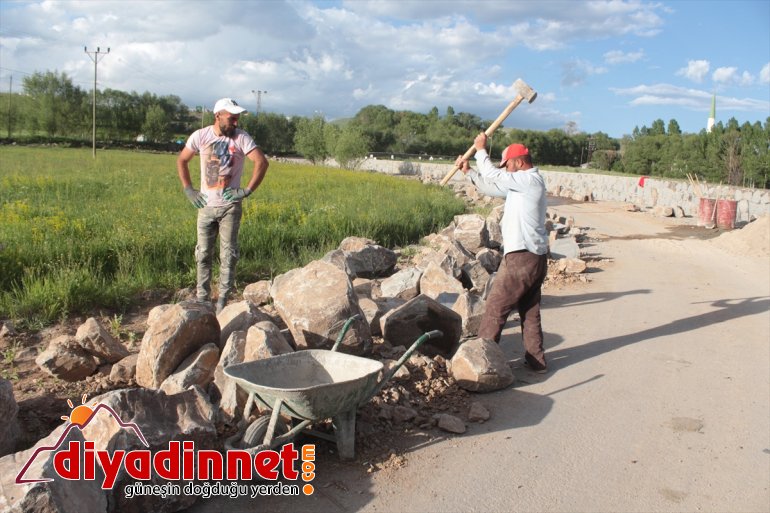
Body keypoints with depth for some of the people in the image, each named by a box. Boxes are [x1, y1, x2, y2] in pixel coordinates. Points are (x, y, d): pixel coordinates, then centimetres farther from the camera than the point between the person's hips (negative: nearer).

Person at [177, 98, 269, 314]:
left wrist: (247, 190, -17)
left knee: (228, 255, 2)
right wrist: (188, 190, 3)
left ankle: (222, 301, 10)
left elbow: (262, 162, -14)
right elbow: (181, 161, 11)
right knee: (203, 254, 7)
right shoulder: (200, 136, -1)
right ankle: (202, 299, 18)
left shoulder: (241, 138, -8)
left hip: (230, 206, -2)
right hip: (206, 206, 2)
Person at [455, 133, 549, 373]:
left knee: (495, 308, -1)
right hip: (535, 258, 10)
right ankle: (536, 360, 21)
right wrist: (468, 170, 16)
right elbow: (490, 187, 22)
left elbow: (493, 176, -13)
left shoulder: (530, 180, -12)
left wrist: (481, 149, 0)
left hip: (521, 258, -10)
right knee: (530, 312, 15)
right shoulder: (523, 184, 16)